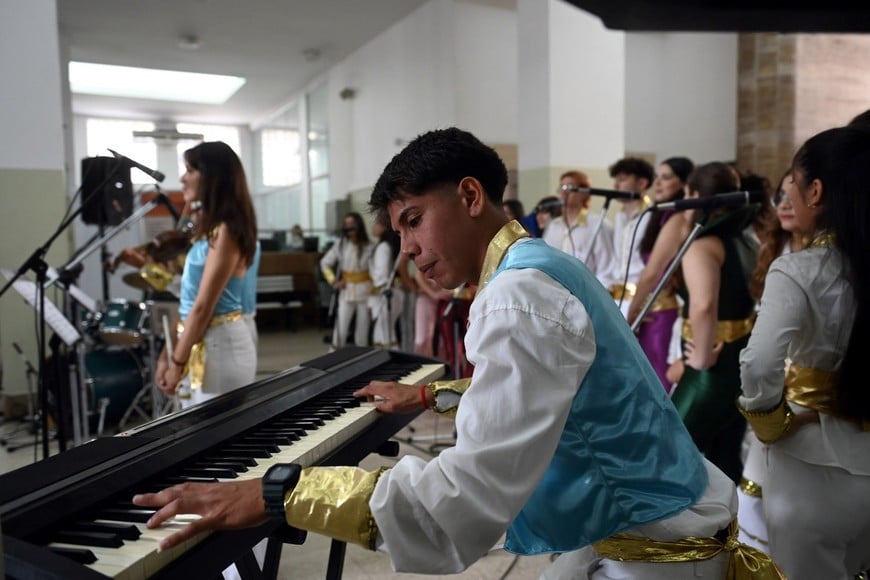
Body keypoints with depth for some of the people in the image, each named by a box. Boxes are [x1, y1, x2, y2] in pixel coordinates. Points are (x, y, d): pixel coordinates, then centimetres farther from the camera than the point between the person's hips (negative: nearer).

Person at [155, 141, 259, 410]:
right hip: (199, 342, 9)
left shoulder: (226, 231, -17)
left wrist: (177, 362, -11)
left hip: (220, 345, -9)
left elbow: (203, 307, -18)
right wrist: (168, 353, 14)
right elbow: (189, 299, 13)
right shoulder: (210, 228, 11)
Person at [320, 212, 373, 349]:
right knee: (341, 327, -4)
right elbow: (325, 263, 10)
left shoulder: (368, 247, -9)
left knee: (363, 327, 7)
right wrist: (333, 281, 0)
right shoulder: (340, 245, 0)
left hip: (364, 291, -1)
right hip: (346, 291, 2)